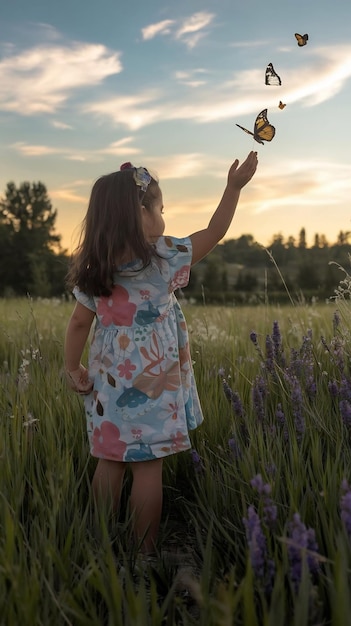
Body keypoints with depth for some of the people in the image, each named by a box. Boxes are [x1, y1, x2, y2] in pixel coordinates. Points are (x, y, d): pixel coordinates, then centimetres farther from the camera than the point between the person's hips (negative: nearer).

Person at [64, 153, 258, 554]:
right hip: (151, 382, -5)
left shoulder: (92, 267, 0)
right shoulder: (161, 257, -10)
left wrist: (72, 368, 13)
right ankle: (145, 552, 12)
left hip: (109, 382, 5)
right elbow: (214, 233, -1)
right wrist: (234, 187, 5)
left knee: (110, 460, 13)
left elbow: (79, 323, 3)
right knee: (148, 465, 3)